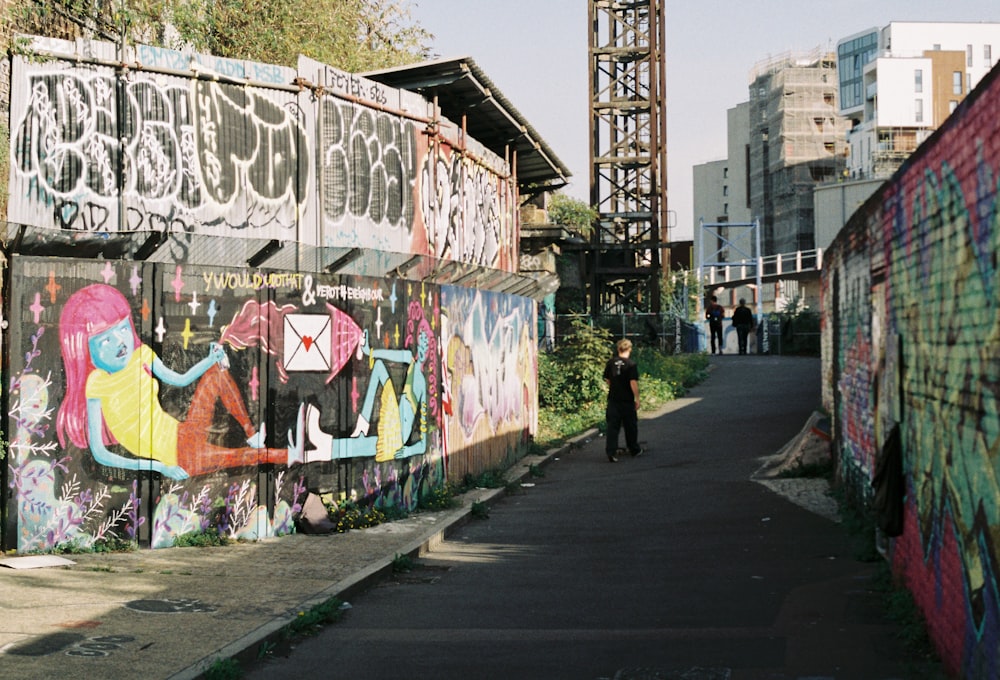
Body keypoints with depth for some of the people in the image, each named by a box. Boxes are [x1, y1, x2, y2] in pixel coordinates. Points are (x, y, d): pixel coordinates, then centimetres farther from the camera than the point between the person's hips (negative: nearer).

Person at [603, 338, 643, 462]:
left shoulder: (611, 362, 2)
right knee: (630, 426, 12)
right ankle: (634, 450, 27)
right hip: (627, 401, -3)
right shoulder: (631, 364, -11)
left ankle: (611, 452, -8)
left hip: (613, 400, 3)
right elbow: (633, 383, -16)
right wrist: (637, 399, -9)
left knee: (612, 426, 2)